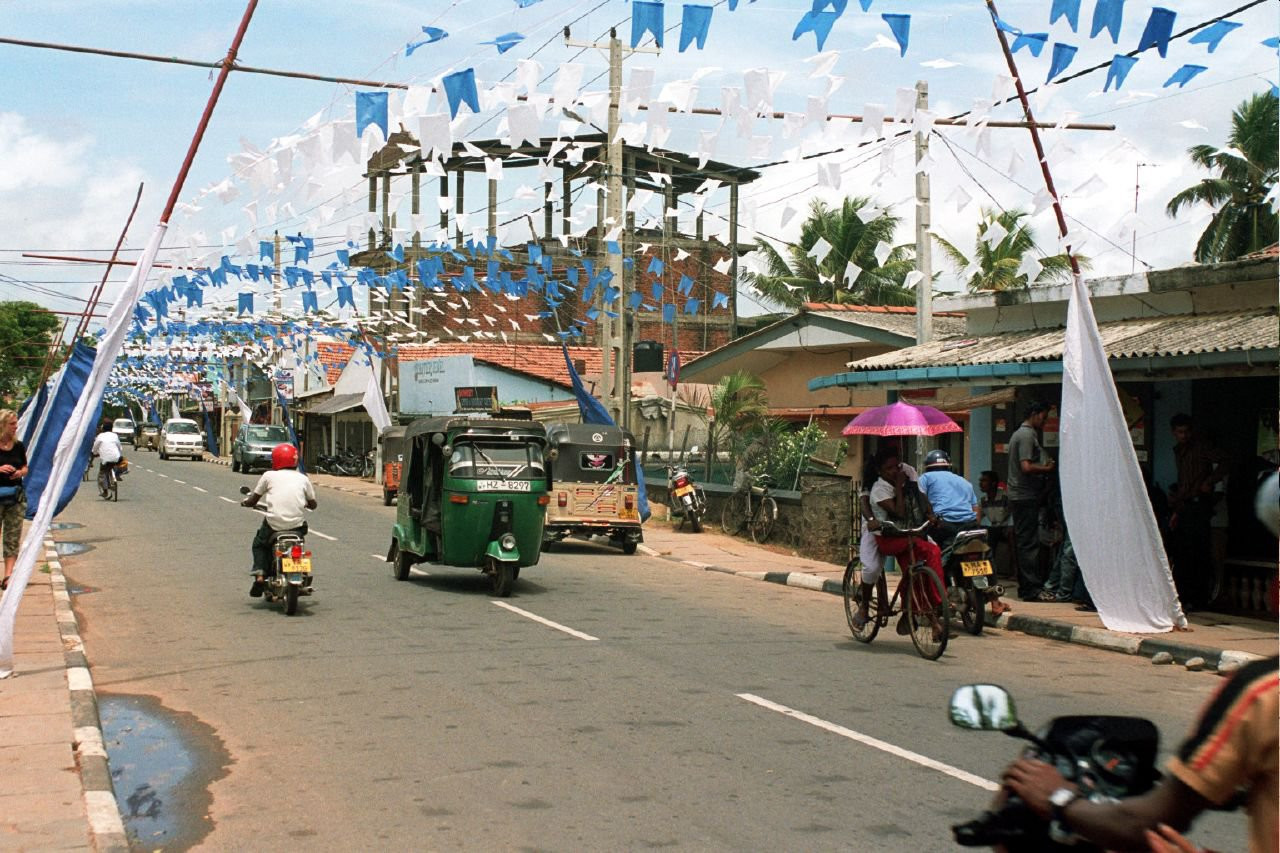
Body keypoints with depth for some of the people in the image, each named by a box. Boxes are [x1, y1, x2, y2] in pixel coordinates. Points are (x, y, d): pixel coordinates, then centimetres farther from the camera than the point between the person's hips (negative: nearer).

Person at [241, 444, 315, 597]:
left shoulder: (269, 476, 4)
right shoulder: (303, 478, 9)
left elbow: (253, 500, 8)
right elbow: (312, 504, 16)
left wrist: (245, 502, 30)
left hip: (274, 523, -2)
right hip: (297, 525, 2)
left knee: (259, 544, 27)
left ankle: (259, 574, 4)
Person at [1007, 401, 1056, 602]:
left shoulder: (1018, 434, 20)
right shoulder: (1028, 435, -13)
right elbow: (1026, 467, -23)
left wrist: (1044, 465, 13)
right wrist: (1047, 469, -9)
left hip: (1018, 497, 11)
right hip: (1026, 497, -11)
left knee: (1025, 543, 13)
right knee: (1030, 543, -10)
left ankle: (1025, 587, 17)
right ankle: (1032, 589, -10)